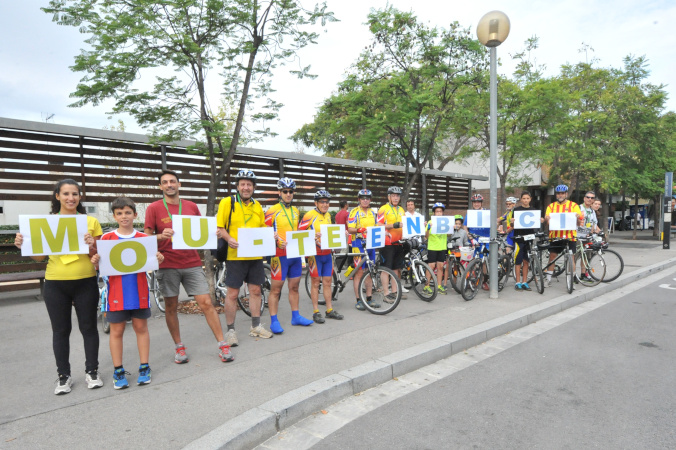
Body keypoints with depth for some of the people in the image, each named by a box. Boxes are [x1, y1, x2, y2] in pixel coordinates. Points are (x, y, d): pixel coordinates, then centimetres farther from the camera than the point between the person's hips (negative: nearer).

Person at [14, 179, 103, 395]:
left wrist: (91, 246, -20)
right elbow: (39, 256, 6)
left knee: (88, 327, 8)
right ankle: (64, 375, 24)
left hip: (85, 282, -1)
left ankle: (92, 371, 23)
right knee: (60, 330, 10)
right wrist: (23, 245, -12)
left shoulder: (91, 222, 1)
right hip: (55, 284, 1)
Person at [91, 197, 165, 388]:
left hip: (139, 291, 1)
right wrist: (95, 261, -19)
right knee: (116, 330, 6)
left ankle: (144, 368, 19)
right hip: (116, 292, 0)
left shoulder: (144, 238, 3)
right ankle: (118, 371, 19)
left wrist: (158, 259, -13)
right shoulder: (107, 238, 1)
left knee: (141, 327, 8)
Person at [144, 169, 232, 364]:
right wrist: (162, 236, -20)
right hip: (168, 265, -1)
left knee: (206, 303, -2)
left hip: (192, 264, 1)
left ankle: (222, 345, 6)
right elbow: (147, 237, 1)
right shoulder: (154, 208, 1)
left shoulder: (191, 206, 8)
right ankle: (178, 346, 27)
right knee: (171, 307, 9)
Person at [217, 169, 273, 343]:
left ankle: (256, 326, 26)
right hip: (235, 255, -5)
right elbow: (219, 227, -7)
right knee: (232, 293, 1)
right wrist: (229, 239, -24)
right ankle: (230, 330, 14)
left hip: (255, 256, 5)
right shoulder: (227, 202, -3)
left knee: (255, 290, 12)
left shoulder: (257, 205, 13)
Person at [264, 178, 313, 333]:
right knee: (276, 289, -1)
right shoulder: (272, 211, -5)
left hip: (295, 254, 6)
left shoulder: (296, 211, 15)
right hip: (280, 255, -6)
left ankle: (296, 316, 25)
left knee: (294, 287, 14)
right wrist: (276, 240, -24)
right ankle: (274, 321, 7)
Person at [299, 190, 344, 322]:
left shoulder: (328, 215, 13)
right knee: (316, 282, 1)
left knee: (327, 281, 11)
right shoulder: (310, 215, -9)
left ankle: (330, 310, 20)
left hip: (327, 253, 6)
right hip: (315, 254, -6)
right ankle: (316, 312, 10)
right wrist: (313, 238, -23)